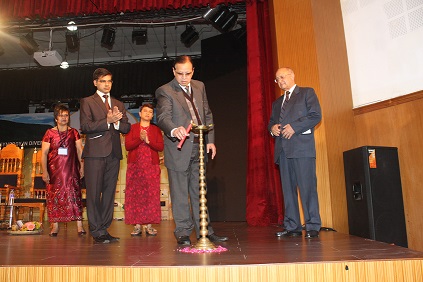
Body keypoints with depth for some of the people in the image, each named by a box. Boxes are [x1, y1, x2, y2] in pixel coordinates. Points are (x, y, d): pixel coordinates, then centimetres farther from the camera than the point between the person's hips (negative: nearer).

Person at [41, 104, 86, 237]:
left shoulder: (74, 132, 9)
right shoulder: (50, 133, 6)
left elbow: (80, 151, 5)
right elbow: (44, 153, 3)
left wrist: (82, 166, -6)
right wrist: (44, 171, -5)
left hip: (71, 169, 0)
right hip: (54, 170, 0)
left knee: (74, 194, -5)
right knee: (54, 196, 1)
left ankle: (79, 225, -6)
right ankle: (55, 226, 9)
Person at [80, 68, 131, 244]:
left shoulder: (119, 104, 21)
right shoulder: (87, 102, 7)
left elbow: (126, 128, 11)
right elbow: (85, 126, -7)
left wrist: (116, 122, -8)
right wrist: (107, 121, -14)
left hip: (113, 153, 4)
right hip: (95, 152, -4)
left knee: (109, 192, 5)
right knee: (94, 192, -3)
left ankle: (104, 229, 12)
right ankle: (97, 231, 4)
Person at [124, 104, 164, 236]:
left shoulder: (156, 129, 14)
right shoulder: (132, 128, 12)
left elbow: (161, 147, 2)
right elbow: (127, 145, -1)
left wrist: (148, 141, -11)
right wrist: (140, 139, -13)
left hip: (151, 167, 1)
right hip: (135, 166, 0)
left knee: (151, 194, -4)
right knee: (135, 194, -4)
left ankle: (148, 224, 1)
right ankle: (137, 225, 1)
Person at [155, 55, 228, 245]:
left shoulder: (199, 86, 11)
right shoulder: (165, 91, -7)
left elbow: (207, 115, 15)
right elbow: (163, 117, -23)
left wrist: (210, 140, 8)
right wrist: (174, 130, -44)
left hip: (199, 147, 5)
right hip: (178, 149, -5)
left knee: (199, 192, 13)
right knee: (180, 194, 2)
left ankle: (204, 231, 23)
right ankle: (183, 233, 16)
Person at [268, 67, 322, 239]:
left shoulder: (307, 92, 10)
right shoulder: (277, 102, 28)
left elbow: (316, 115, -3)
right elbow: (272, 121, 27)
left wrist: (294, 126, -13)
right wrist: (272, 128, 3)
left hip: (302, 147, -6)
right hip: (283, 149, 6)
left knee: (307, 187, -7)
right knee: (288, 188, 4)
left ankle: (313, 227, 0)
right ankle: (292, 227, 9)